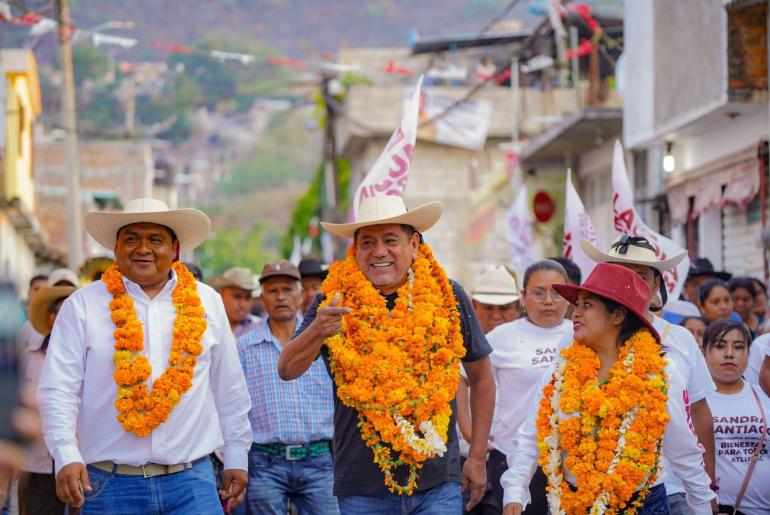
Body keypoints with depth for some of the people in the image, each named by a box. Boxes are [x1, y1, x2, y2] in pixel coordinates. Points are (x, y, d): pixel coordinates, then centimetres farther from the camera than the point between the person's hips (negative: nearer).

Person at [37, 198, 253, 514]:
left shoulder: (206, 303, 9)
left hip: (191, 483, 1)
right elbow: (58, 390, -4)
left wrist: (236, 458, 14)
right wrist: (67, 456, -17)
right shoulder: (82, 306, 2)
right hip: (110, 484, -1)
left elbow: (230, 389, 15)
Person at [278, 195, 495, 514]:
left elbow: (481, 378, 13)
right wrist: (317, 331, -30)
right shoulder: (335, 300, 0)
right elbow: (287, 370, -9)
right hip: (362, 487, 0)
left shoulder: (447, 297, 2)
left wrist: (477, 458, 9)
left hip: (437, 483, 0)